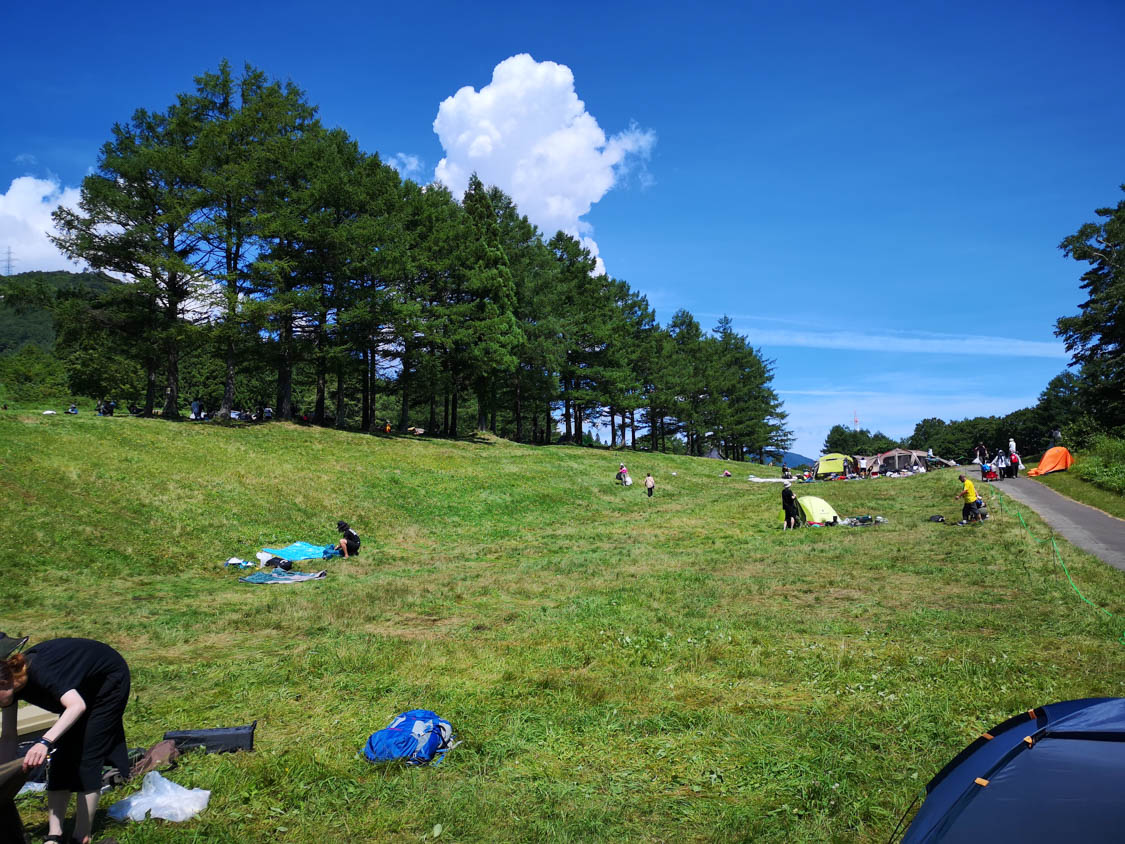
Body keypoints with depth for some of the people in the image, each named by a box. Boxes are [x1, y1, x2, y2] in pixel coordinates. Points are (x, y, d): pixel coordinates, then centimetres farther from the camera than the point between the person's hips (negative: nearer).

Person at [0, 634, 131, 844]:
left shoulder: (39, 671, -38)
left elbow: (77, 705, -52)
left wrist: (45, 741, -63)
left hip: (110, 679, -8)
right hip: (84, 685, 8)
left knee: (86, 756, -10)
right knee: (61, 758, 1)